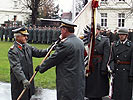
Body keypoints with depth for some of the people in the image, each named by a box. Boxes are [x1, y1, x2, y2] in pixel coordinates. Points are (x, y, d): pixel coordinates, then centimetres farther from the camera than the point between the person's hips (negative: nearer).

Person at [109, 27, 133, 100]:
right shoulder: (114, 45, 9)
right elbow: (112, 59, 6)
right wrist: (112, 69, -10)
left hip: (126, 71, -3)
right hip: (116, 71, 3)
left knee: (126, 91, -1)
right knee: (116, 91, 6)